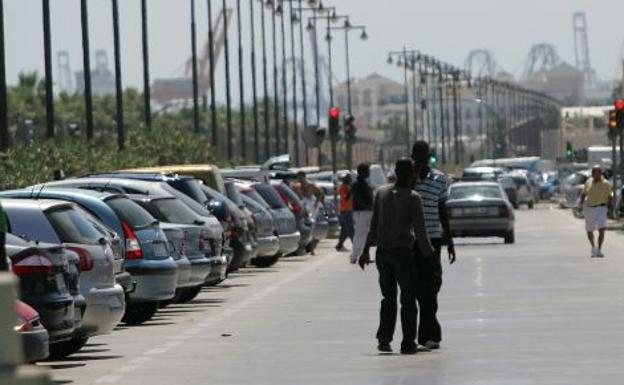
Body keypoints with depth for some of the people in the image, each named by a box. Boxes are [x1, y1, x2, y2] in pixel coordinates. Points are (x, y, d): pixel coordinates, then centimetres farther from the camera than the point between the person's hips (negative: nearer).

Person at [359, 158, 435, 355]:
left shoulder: (381, 193, 3)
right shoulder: (412, 198, -10)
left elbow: (374, 225, 7)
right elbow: (420, 231, -11)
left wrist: (366, 250, 14)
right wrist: (428, 253, 0)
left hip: (383, 252, 4)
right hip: (403, 252, -4)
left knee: (388, 298, 13)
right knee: (408, 299, 4)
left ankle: (384, 339, 4)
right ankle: (408, 344, 1)